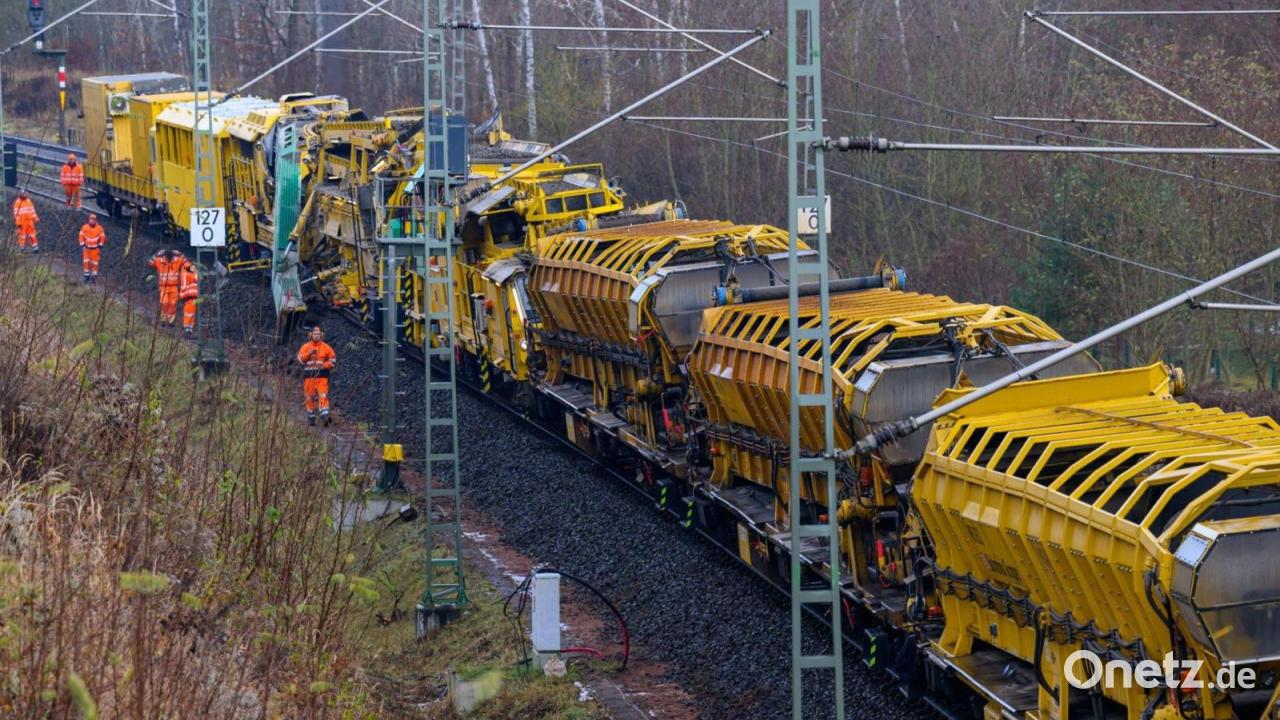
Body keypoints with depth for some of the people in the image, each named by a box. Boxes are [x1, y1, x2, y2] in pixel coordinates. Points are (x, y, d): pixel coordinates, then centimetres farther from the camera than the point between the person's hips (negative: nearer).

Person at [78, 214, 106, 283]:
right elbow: (81, 237, 2)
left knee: (94, 263, -2)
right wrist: (82, 246, -3)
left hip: (95, 249, -1)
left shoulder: (99, 228, -6)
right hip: (87, 248, 1)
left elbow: (102, 238, 1)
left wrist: (100, 247, -3)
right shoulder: (84, 227, -4)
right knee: (86, 262, -5)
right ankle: (87, 276, 5)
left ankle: (94, 276, 6)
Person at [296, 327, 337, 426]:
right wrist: (309, 353, -14)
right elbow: (300, 360, -1)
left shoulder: (326, 347, 5)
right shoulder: (305, 347, 7)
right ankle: (311, 418, 14)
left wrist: (324, 365, -12)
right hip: (309, 376, 1)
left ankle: (325, 416, -21)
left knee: (323, 396, -13)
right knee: (309, 398, 5)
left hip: (322, 376, -1)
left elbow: (333, 360, 5)